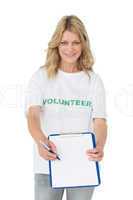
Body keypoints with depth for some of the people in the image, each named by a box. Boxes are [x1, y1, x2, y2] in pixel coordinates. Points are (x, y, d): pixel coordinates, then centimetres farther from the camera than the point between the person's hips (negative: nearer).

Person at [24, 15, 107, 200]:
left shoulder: (93, 80, 2)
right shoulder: (41, 76, -2)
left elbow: (100, 121, -5)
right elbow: (32, 115, -14)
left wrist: (100, 146, -27)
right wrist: (40, 141, -35)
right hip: (48, 164, -1)